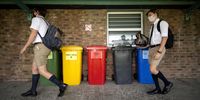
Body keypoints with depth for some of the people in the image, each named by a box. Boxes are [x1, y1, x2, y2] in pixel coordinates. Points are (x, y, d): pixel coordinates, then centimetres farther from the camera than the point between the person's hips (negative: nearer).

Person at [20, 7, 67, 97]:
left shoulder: (36, 19, -4)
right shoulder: (44, 21, 22)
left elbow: (33, 34, -14)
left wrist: (25, 47, -9)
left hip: (40, 47, -10)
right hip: (44, 46, 10)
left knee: (42, 71, -7)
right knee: (34, 68, 14)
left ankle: (62, 86, -9)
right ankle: (33, 91, 20)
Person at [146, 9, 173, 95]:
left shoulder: (162, 23, -6)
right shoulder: (153, 26, 18)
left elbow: (165, 37, -17)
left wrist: (159, 51, -25)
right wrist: (151, 50, 14)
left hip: (158, 48, -8)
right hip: (151, 48, 8)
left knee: (153, 69, -14)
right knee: (153, 70, 8)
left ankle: (167, 83, 8)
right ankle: (157, 89, 19)